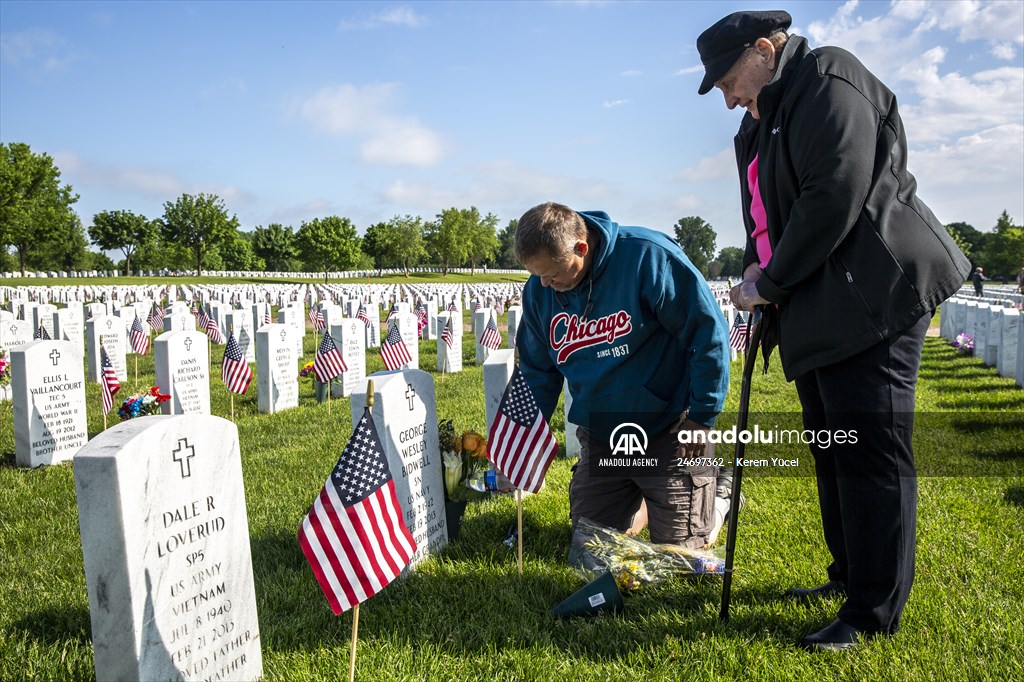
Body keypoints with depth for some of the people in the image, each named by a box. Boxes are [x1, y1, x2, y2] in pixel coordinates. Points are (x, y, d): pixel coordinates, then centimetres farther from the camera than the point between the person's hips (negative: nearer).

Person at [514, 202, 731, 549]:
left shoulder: (648, 256, -24)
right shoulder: (539, 289, -6)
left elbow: (709, 332, -18)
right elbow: (537, 372, 7)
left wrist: (701, 417, -16)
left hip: (669, 432, -5)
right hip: (598, 439, 5)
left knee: (679, 549, -1)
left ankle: (716, 488, 28)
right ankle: (639, 497, 37)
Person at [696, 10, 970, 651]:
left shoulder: (831, 81, -10)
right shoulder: (762, 121, 19)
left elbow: (835, 197, -21)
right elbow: (766, 212, 24)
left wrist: (771, 283, -14)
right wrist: (759, 270, 4)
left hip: (874, 295, -10)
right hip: (817, 309, 10)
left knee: (871, 449, -6)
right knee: (831, 446, 16)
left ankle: (876, 613, 3)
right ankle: (850, 574, 31)